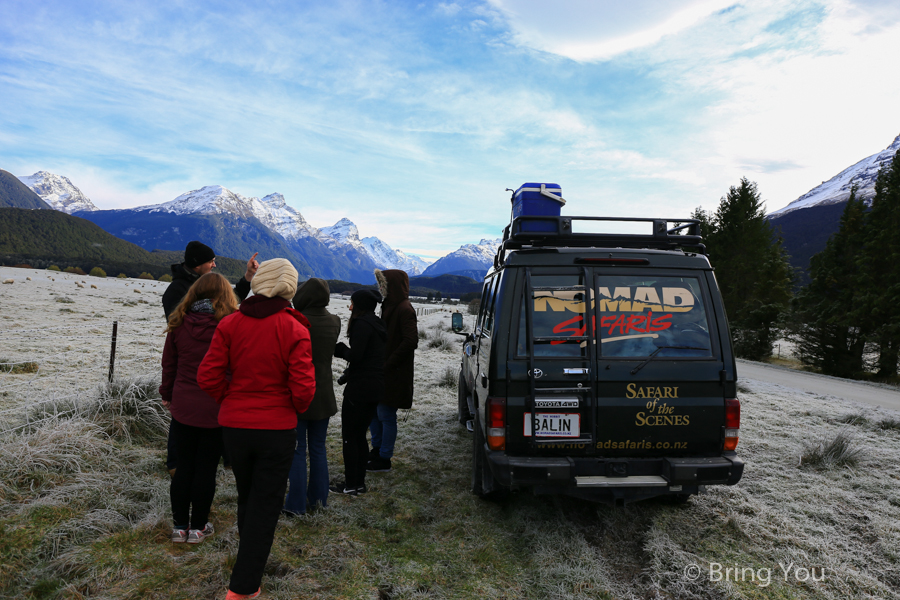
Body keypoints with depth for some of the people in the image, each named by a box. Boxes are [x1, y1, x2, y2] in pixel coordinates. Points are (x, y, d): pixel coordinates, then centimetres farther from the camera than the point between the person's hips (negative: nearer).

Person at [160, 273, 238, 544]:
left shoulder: (179, 323, -1)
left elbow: (168, 364, 8)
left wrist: (168, 396, 21)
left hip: (183, 407, 3)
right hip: (216, 410, -3)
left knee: (184, 467, 15)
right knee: (206, 469, 9)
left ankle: (179, 525, 24)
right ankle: (198, 526, 20)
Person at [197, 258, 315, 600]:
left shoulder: (229, 324, -6)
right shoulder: (294, 329, -15)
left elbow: (208, 377, -8)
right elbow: (303, 389, -18)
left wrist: (232, 401, 8)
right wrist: (295, 408, 4)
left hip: (234, 425, 4)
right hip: (277, 428, -3)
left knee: (246, 494, 25)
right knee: (266, 503, 10)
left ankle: (252, 545, 47)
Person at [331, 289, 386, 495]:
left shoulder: (361, 324, -14)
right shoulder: (377, 324, 14)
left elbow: (355, 355, -21)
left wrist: (339, 348, -4)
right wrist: (349, 373, 14)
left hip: (359, 389, -9)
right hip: (376, 388, 9)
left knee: (349, 437, 1)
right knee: (360, 435, 16)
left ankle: (350, 485, 7)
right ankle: (359, 482, 22)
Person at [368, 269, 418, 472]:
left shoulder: (405, 310, -16)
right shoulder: (389, 306, 13)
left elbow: (410, 342, -23)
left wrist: (388, 364, -20)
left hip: (394, 374, -10)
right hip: (381, 371, 10)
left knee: (386, 415, 0)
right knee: (372, 409, 17)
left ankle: (384, 460, 13)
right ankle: (377, 449, 33)